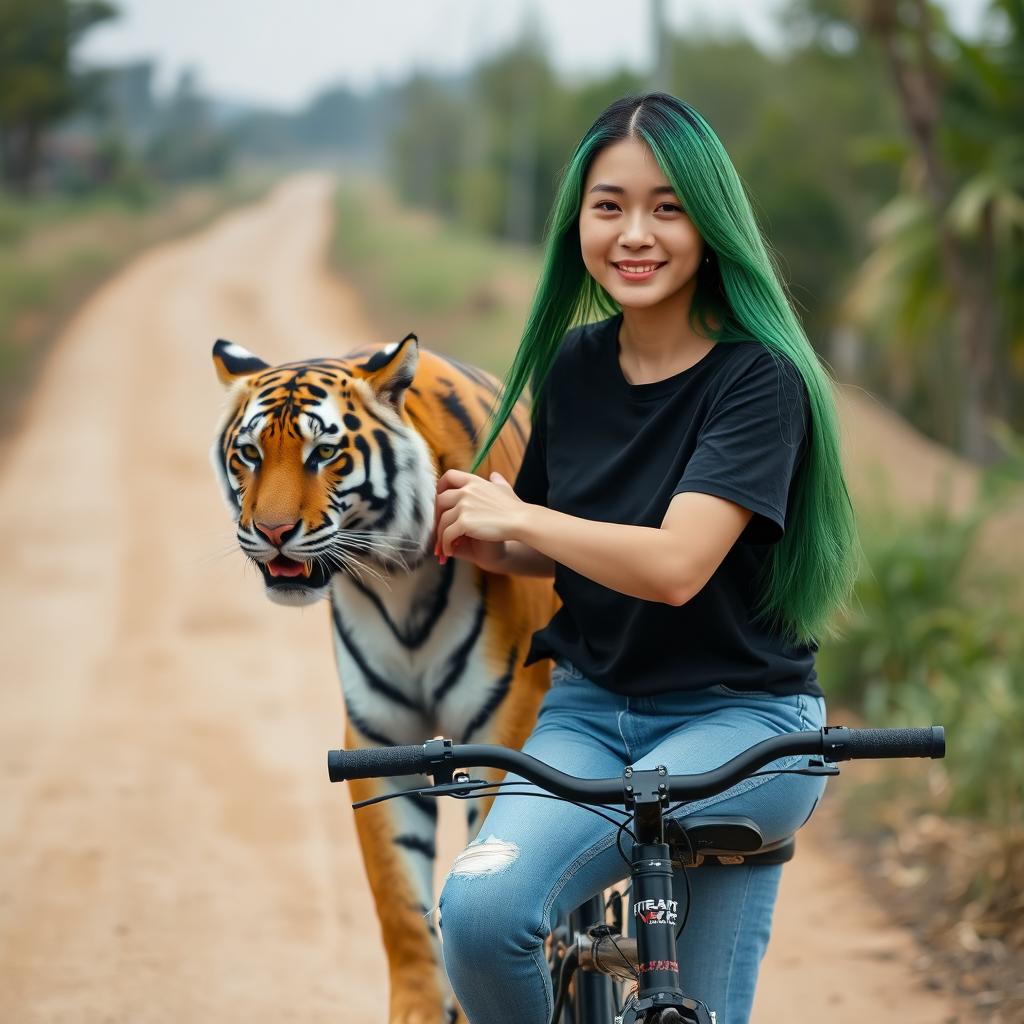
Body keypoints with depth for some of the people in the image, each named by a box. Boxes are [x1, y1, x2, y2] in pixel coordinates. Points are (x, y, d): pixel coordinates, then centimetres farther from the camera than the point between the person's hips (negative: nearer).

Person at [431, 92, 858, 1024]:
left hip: (738, 720, -4)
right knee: (479, 913, -24)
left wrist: (513, 517, -11)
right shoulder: (574, 365, 6)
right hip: (589, 710, 4)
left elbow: (675, 565, -25)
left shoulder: (758, 378, -13)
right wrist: (479, 542, -3)